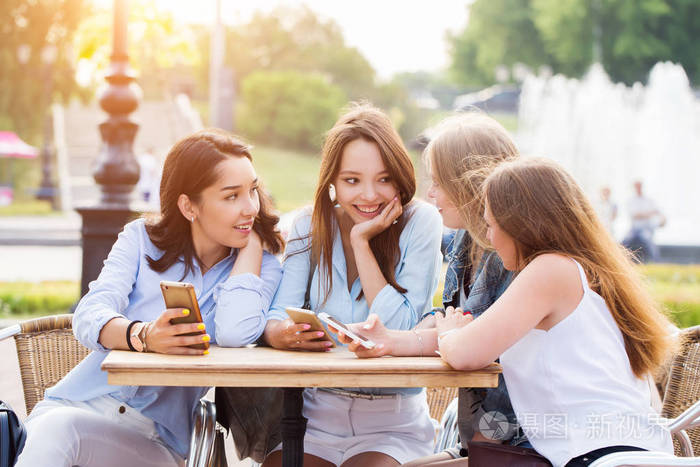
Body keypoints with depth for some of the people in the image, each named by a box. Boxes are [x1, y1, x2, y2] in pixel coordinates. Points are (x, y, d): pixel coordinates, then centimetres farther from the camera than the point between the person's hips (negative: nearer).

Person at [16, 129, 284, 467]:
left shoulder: (261, 269, 6)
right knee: (53, 428, -35)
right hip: (80, 402, 1)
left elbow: (235, 333, -17)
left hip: (159, 437, -1)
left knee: (60, 429, -32)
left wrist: (253, 242, -2)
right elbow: (89, 316, -8)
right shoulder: (142, 239, 9)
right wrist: (143, 336, -32)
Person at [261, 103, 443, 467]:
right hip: (316, 416, 3)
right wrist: (286, 334, -28)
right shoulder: (310, 227, 3)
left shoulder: (420, 223, -6)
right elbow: (275, 318, -5)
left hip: (392, 425, -2)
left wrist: (361, 240, -14)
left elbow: (399, 330, -14)